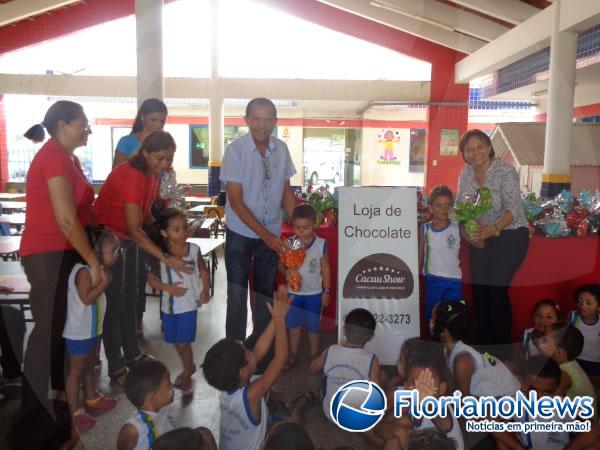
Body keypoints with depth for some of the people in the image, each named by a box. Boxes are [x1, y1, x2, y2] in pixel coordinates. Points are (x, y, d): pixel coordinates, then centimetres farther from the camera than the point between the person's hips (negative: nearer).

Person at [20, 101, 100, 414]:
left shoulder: (68, 158, 13)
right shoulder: (53, 157, -19)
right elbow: (66, 219, -24)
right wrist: (93, 260, -18)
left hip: (64, 252, 9)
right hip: (48, 255, -9)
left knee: (66, 323, 15)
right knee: (49, 327, -2)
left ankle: (62, 388, 29)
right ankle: (32, 407, 11)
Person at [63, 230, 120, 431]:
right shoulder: (83, 270, -24)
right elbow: (86, 298, -29)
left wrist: (104, 281, 1)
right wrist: (105, 282, -26)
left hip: (93, 328, 9)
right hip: (78, 331, -9)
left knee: (90, 366, 23)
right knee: (76, 370, 3)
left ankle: (91, 398, 39)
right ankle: (75, 412, 13)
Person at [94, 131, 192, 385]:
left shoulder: (152, 173, -1)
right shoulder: (132, 176, -29)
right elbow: (134, 229, -32)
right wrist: (167, 259, -35)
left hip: (129, 239, 9)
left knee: (131, 297, 15)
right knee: (116, 302, -3)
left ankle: (132, 353, 29)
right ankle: (115, 367, 9)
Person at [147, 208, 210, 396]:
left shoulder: (194, 249, -10)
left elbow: (203, 270, 5)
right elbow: (151, 278, -3)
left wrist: (205, 290, -5)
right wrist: (167, 287, -18)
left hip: (189, 304, -2)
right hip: (169, 305, 2)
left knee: (183, 342, 0)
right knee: (177, 342, 17)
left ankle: (186, 377, 23)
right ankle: (189, 367, 43)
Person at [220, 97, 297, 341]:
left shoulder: (281, 149, -2)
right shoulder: (235, 150, -14)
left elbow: (286, 191, 7)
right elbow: (235, 201, -15)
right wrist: (265, 235, -18)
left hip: (272, 234, 4)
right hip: (241, 233, -3)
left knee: (266, 292, 14)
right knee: (237, 294, 6)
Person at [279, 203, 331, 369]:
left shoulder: (321, 244, -13)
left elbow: (325, 269, -5)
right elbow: (281, 264, -3)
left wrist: (326, 291, -3)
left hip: (314, 293, -2)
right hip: (293, 291, 2)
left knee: (313, 326, 12)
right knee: (293, 324, 17)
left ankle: (314, 355, 32)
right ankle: (293, 354, 34)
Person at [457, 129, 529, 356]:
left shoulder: (505, 171, -15)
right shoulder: (466, 173, 1)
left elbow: (513, 209, -21)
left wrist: (493, 229, -37)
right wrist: (466, 232, -13)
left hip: (510, 235, -5)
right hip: (480, 238, 5)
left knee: (496, 288, -11)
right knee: (478, 290, 4)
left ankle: (503, 346, 8)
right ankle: (483, 344, 21)